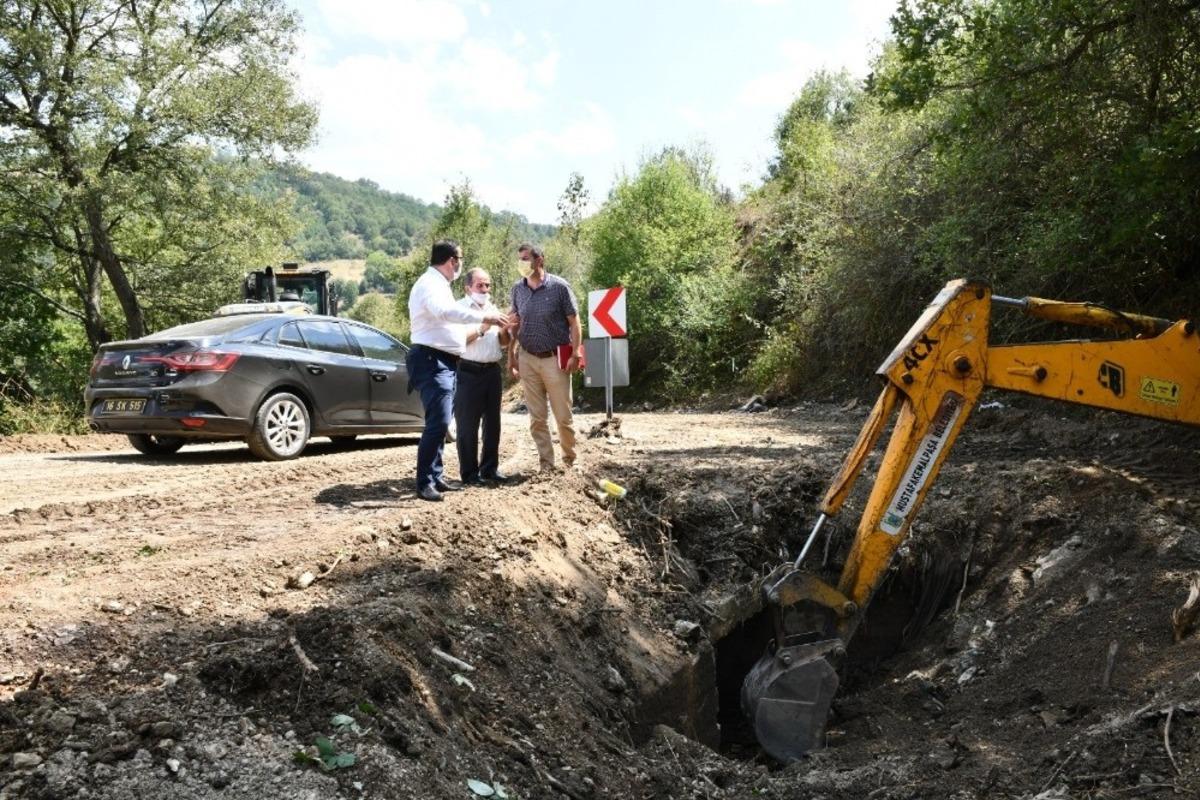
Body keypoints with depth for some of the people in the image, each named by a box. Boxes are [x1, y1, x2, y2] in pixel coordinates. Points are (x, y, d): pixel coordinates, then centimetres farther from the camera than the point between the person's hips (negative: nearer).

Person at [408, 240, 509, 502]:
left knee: (440, 422, 14)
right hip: (431, 361, -11)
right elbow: (444, 311, -35)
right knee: (438, 422, -17)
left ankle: (436, 477, 21)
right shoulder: (430, 283, -14)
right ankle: (424, 483, -13)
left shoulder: (438, 284, 19)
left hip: (444, 362, 11)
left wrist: (479, 329, 26)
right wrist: (483, 317, -37)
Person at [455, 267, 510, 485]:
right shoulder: (460, 308, 0)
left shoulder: (493, 309, 18)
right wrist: (482, 328, -17)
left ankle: (490, 469, 17)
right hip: (469, 372, -6)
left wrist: (504, 330, -1)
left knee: (492, 423, 9)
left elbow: (503, 343, 18)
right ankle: (469, 473, 2)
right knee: (468, 425, -3)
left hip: (492, 371, 6)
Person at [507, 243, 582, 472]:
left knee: (563, 415, 3)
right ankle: (546, 462, 16)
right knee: (537, 417, 7)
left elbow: (574, 322, -5)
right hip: (528, 359, 4)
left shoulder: (559, 286, -7)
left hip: (555, 359, -3)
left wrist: (575, 354, -11)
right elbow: (514, 324, 12)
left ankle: (570, 458, 21)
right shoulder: (517, 289, 5)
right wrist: (511, 356, 7)